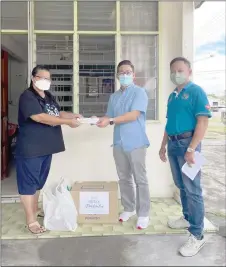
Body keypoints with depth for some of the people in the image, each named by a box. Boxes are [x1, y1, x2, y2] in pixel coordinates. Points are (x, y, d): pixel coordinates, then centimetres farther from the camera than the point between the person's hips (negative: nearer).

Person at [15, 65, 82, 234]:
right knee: (28, 183, 1)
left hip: (46, 147, 9)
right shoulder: (27, 96, -15)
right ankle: (31, 221, 10)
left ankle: (35, 210, 35)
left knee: (39, 182, 19)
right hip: (30, 149, -8)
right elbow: (40, 117, -26)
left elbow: (57, 113, 21)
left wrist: (73, 116, 0)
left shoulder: (49, 96, 13)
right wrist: (68, 122, -24)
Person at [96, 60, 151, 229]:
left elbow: (133, 115, -16)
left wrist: (111, 121, -21)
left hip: (136, 143, -6)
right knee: (124, 178, 14)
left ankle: (143, 214, 11)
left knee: (140, 179, 1)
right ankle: (129, 209, 29)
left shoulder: (139, 92, -5)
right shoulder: (114, 96, 15)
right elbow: (109, 117, 15)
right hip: (119, 143, 6)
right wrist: (100, 120, -8)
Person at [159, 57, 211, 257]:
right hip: (173, 144, 8)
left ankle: (197, 236, 4)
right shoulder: (172, 96, 15)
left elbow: (203, 122, -16)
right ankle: (188, 218, 35)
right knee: (181, 186, 18)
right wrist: (163, 146, 19)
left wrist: (191, 149, -22)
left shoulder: (196, 91, -8)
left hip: (187, 143, -7)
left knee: (192, 189, -4)